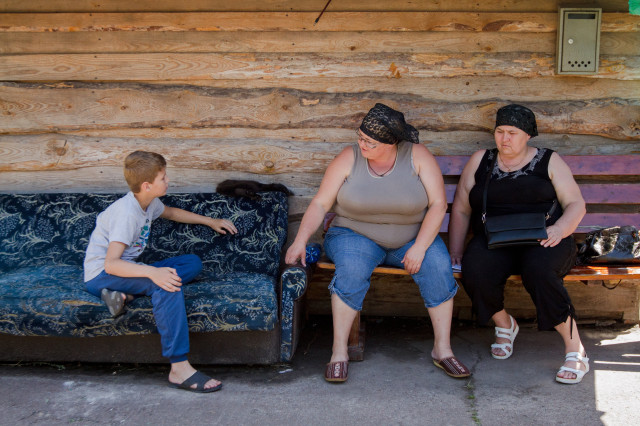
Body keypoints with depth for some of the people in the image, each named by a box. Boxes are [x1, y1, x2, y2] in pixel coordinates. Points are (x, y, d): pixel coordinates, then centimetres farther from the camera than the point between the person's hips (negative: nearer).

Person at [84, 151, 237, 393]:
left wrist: (210, 221, 25)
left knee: (193, 263, -2)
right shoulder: (127, 213, -23)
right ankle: (179, 369, -38)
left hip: (124, 269, 10)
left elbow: (170, 212, 29)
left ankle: (123, 295, -19)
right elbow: (110, 263, -32)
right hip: (100, 276, -10)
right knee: (166, 283, -35)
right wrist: (152, 272, -44)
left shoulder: (148, 202, 4)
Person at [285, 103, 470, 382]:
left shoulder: (417, 156, -8)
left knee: (438, 265, -27)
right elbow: (320, 204, -7)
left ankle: (442, 349, -15)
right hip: (356, 235, -1)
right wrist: (300, 240, -21)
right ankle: (339, 352, -25)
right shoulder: (349, 158, -7)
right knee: (352, 269, -34)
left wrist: (419, 246, -22)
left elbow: (438, 204, -11)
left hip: (410, 240, 1)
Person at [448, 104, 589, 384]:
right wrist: (455, 251, 6)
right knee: (475, 269, -32)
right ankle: (504, 325, -1)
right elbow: (460, 210, 16)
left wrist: (560, 229, -16)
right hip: (493, 242, 2)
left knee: (539, 270, -37)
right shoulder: (480, 161, 16)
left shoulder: (549, 161, 11)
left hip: (542, 242, -2)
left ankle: (575, 349, -23)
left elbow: (576, 205, 6)